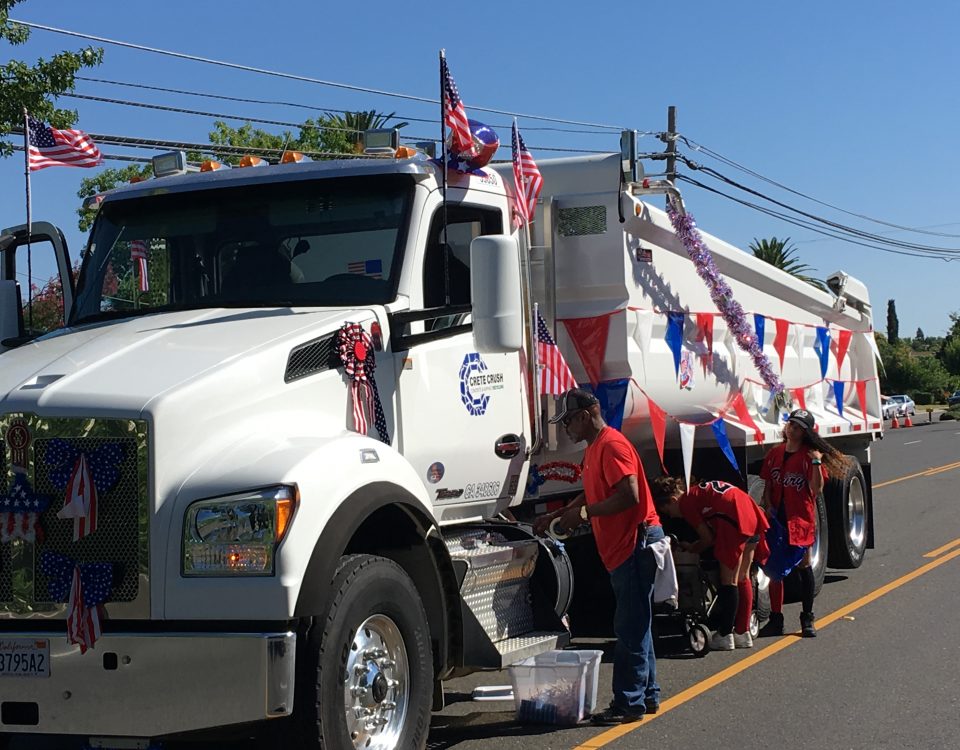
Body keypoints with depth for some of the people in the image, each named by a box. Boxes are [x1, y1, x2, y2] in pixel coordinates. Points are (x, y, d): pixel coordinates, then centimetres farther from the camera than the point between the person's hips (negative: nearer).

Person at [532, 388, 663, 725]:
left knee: (630, 627, -8)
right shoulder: (594, 448, 17)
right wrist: (556, 516, 23)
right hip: (622, 548, 11)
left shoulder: (612, 445, -16)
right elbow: (594, 494, 29)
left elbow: (629, 495, -25)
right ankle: (647, 695, 23)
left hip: (636, 542, -11)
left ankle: (628, 703, -5)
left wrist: (583, 514, -17)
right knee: (635, 625, 16)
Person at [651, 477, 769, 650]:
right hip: (754, 515, 9)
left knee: (728, 580, 0)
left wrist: (690, 548, 21)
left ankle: (725, 636, 5)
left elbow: (708, 538, 3)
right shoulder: (698, 492, 27)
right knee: (743, 578, 16)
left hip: (735, 520, -9)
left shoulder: (686, 502, 2)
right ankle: (743, 633, 22)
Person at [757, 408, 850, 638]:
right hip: (777, 516, 4)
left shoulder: (809, 455, -4)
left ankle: (807, 619, 13)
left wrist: (816, 462, -21)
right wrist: (768, 507, -5)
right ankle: (775, 619, 13)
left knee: (804, 565, 3)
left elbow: (817, 489, -12)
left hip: (800, 517, -4)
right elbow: (768, 486, 11)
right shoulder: (775, 453, 9)